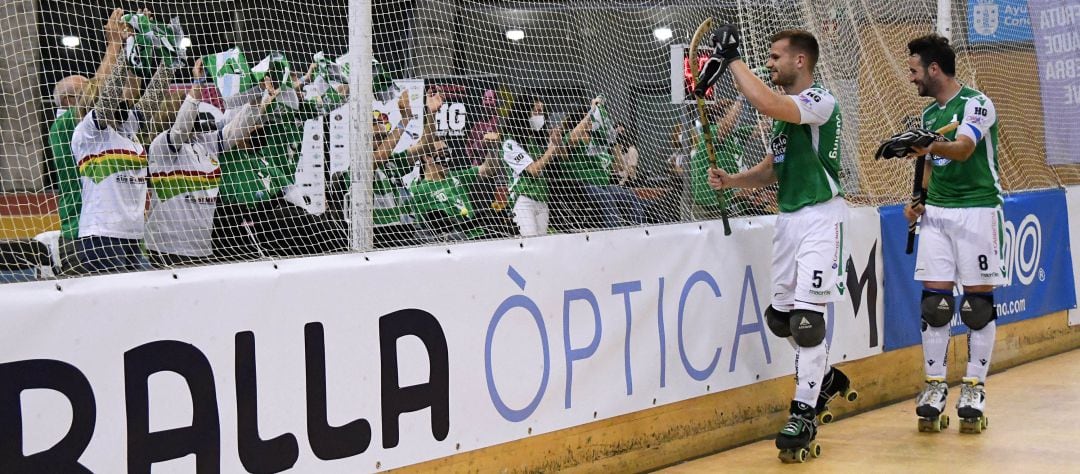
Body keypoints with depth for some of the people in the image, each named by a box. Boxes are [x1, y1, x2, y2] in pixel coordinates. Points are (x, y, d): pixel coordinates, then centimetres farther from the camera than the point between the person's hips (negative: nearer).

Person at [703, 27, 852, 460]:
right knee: (780, 316, 12)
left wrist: (731, 59, -21)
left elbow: (766, 103, -31)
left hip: (820, 216, -9)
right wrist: (731, 180, 2)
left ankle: (804, 415, -6)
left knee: (806, 318, -12)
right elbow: (772, 168, 20)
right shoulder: (786, 110, 16)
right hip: (788, 216, 9)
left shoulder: (820, 101, -13)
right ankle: (824, 377, 35)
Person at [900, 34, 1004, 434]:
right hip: (937, 213, 6)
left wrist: (930, 146, -44)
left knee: (978, 301, -2)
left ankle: (974, 386, 6)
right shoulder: (929, 113, 15)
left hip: (977, 210, -6)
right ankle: (935, 384, 7)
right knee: (933, 300, 0)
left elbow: (963, 148, -26)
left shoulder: (977, 104, -9)